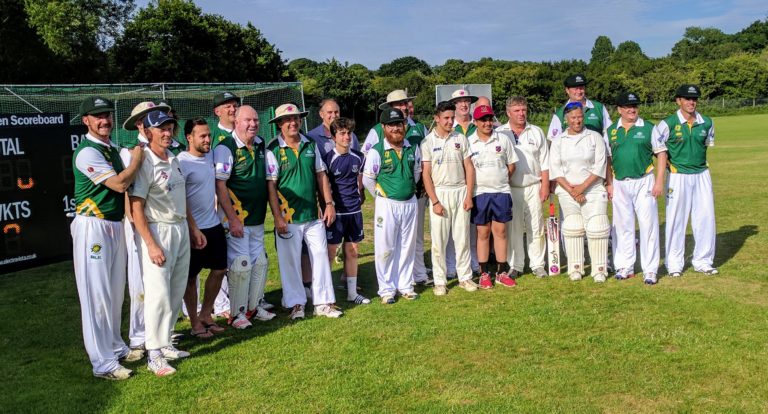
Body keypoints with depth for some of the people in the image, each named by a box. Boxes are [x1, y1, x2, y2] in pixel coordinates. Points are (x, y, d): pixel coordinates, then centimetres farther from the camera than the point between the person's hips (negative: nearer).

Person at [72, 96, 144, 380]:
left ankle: (115, 346, 29)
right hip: (93, 227, -8)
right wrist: (138, 156, -12)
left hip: (115, 225, 9)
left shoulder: (112, 149, 13)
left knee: (115, 292, 15)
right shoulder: (87, 152, -15)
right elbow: (120, 184, -22)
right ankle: (103, 363, 1)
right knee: (97, 294, -4)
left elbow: (124, 184, 16)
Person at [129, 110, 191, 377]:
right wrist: (151, 245, -21)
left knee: (177, 291, 11)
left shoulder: (174, 160, 10)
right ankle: (154, 355, 3)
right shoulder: (144, 163, -13)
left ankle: (165, 343, 25)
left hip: (181, 229, 8)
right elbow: (136, 207, -17)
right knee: (158, 293, -7)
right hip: (158, 231, -8)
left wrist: (193, 228, 18)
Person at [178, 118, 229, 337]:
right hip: (194, 229, -7)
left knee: (219, 270, 13)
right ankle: (194, 323, 18)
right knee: (190, 277, 5)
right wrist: (194, 229, -20)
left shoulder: (210, 156, 7)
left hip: (215, 225, 7)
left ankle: (206, 315, 28)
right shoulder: (182, 162, -15)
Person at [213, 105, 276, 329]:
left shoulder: (261, 145, 9)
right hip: (237, 218, -7)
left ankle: (254, 306, 27)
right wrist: (232, 219, -18)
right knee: (241, 265, -5)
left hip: (257, 218, 7)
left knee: (260, 262, 12)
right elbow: (219, 185, -16)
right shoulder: (225, 148, -13)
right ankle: (237, 313, 10)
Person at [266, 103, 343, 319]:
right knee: (291, 262, 4)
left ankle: (324, 302, 18)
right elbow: (271, 185, -9)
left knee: (321, 256, 7)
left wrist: (329, 203, 6)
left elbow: (321, 175, 12)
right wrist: (277, 217, -13)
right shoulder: (274, 150, -7)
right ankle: (296, 303, 19)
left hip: (313, 214, 4)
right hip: (288, 217, -4)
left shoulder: (310, 145, 7)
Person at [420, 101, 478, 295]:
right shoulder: (428, 142, -1)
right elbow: (426, 174, -5)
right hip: (439, 192, -2)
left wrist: (468, 195, -1)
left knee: (462, 237, 7)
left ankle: (465, 277, 19)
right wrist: (435, 201, -11)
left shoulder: (461, 139, 7)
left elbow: (469, 168, 7)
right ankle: (440, 281, 11)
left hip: (460, 191, 2)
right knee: (439, 240, 1)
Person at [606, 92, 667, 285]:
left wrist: (659, 181, -7)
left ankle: (650, 270, 4)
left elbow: (661, 154, 1)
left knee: (648, 225, -3)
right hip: (620, 184, 3)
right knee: (622, 226, 8)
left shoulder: (648, 128, 1)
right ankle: (625, 267, 18)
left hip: (643, 182, -2)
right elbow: (607, 159, 12)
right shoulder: (611, 131, 8)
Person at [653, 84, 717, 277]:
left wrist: (696, 158, 12)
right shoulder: (668, 123, -9)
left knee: (706, 218, 5)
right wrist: (668, 163, -3)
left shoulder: (707, 123, 4)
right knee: (676, 219, 0)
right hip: (678, 176, -4)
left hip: (702, 175, 4)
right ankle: (674, 264, 11)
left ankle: (703, 261, 18)